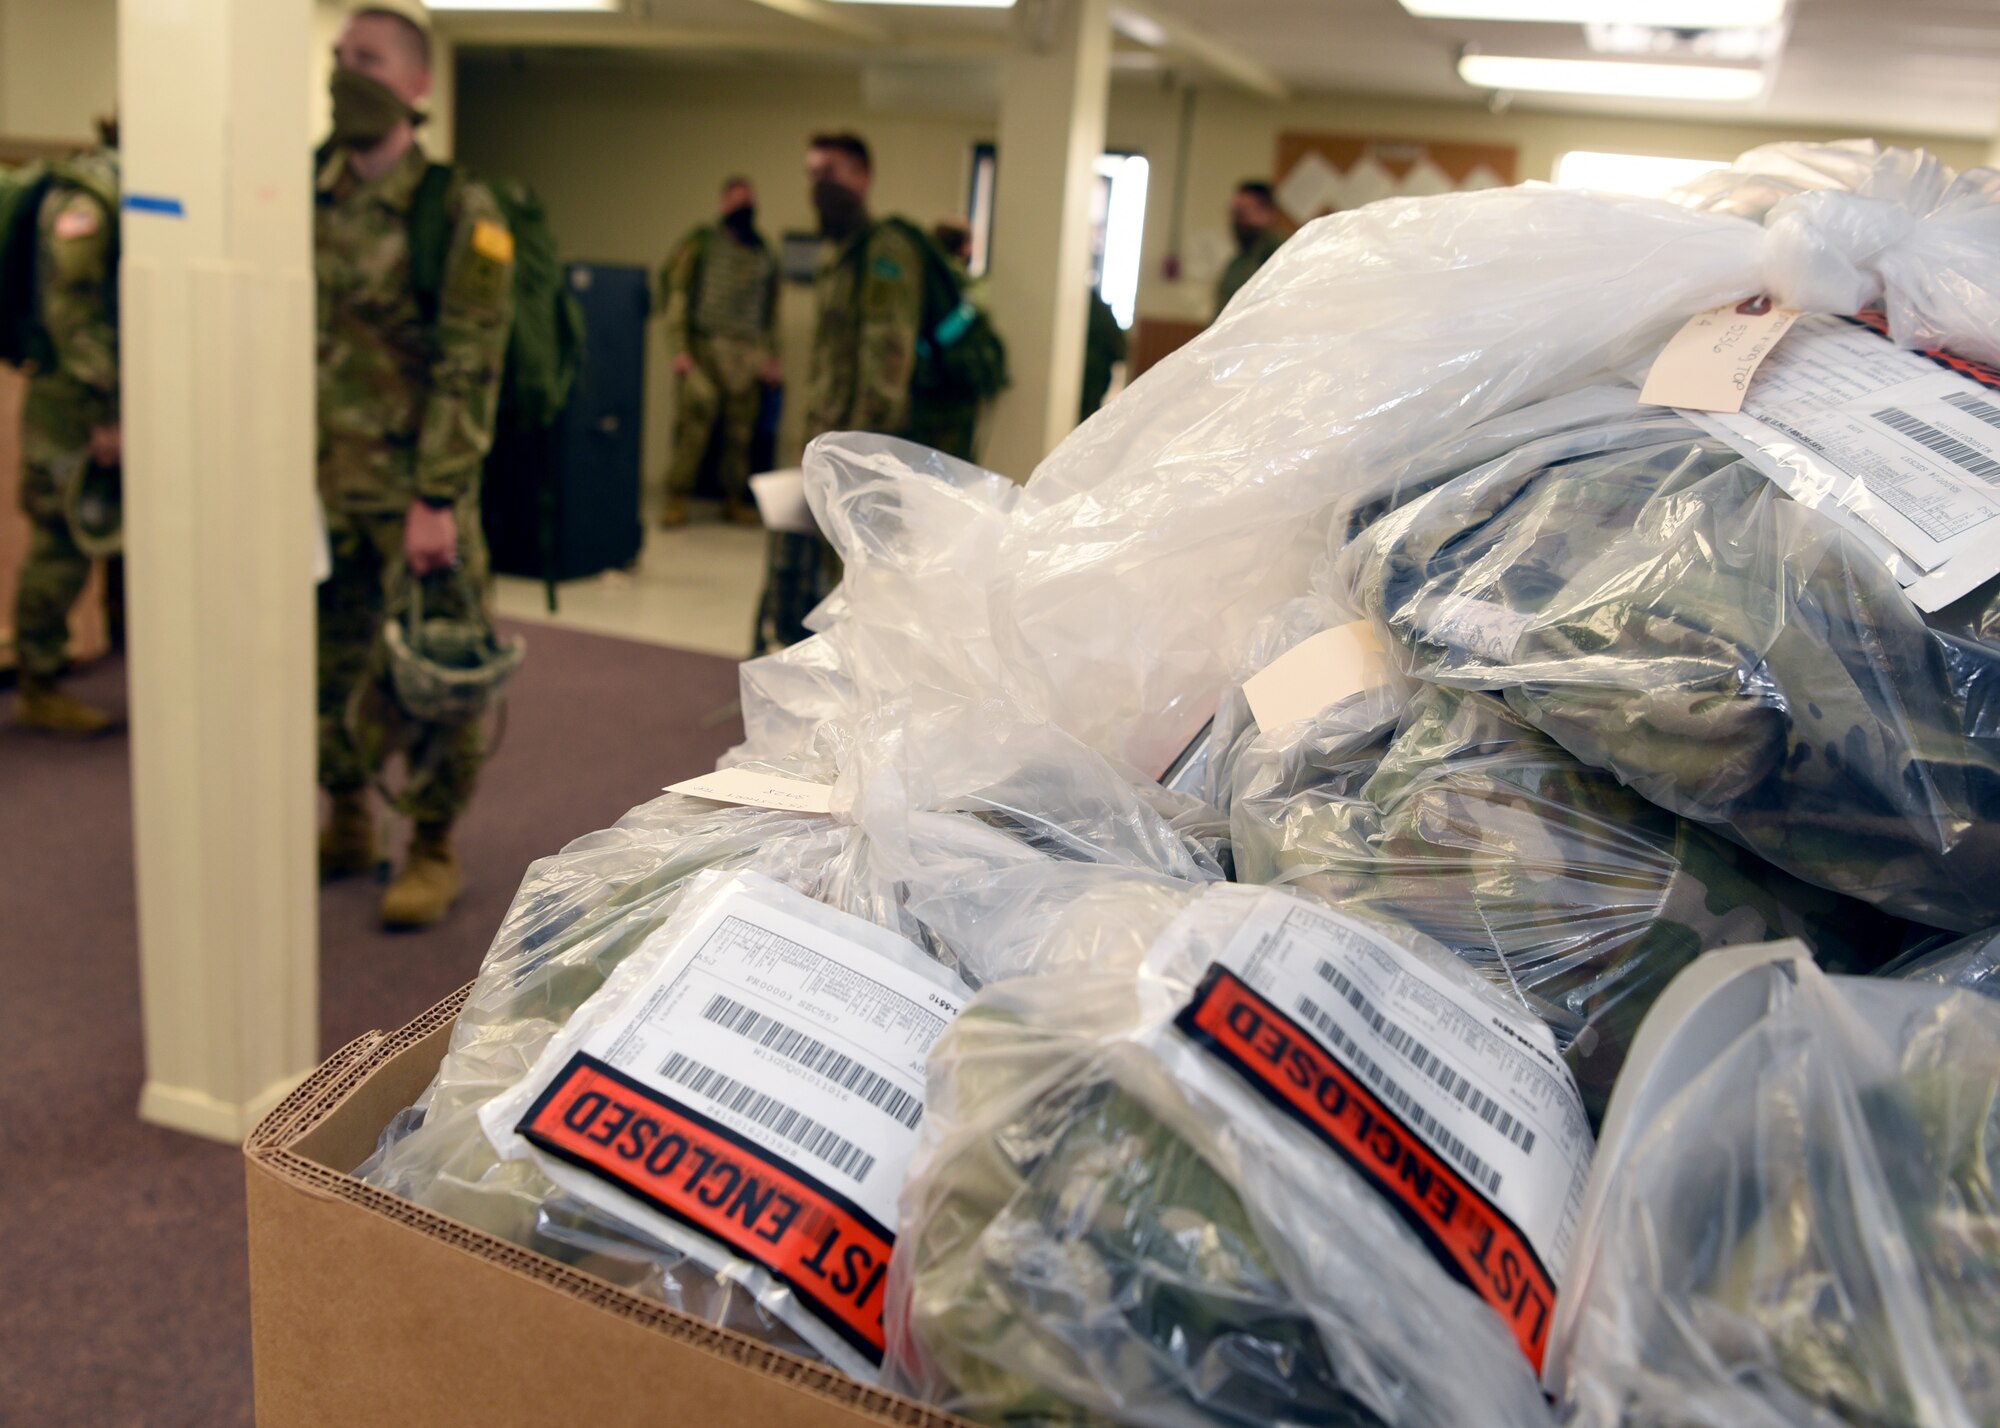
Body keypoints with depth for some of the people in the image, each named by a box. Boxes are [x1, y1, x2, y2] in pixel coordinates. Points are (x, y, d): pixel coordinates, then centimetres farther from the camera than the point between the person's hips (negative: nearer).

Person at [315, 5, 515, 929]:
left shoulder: (460, 216, -8)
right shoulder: (308, 205, 8)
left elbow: (469, 371, -13)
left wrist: (437, 499, -18)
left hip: (415, 490, -5)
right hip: (323, 484, 5)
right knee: (329, 665, 13)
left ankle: (432, 853, 16)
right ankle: (347, 827, 31)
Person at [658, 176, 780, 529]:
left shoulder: (763, 254, 17)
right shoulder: (702, 243, 4)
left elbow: (771, 311, 20)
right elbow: (677, 294, 1)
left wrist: (771, 356, 13)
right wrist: (680, 349, -7)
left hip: (748, 355, 4)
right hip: (705, 350, -3)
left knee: (740, 431, 2)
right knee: (694, 423, -9)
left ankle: (735, 500, 12)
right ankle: (677, 500, -4)